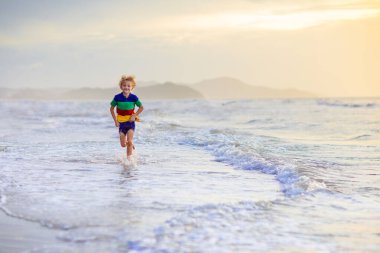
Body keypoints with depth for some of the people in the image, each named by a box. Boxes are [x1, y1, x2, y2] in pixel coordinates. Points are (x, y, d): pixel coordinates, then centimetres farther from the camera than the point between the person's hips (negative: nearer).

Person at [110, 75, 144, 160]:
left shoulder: (133, 97, -9)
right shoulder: (117, 97, -9)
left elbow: (141, 107, 3)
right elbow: (111, 109, 3)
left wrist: (134, 115, -10)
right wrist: (115, 120, -3)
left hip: (130, 122, -1)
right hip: (121, 122, 1)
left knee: (129, 142, -13)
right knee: (123, 144, 5)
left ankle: (128, 158, -2)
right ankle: (131, 145, 39)